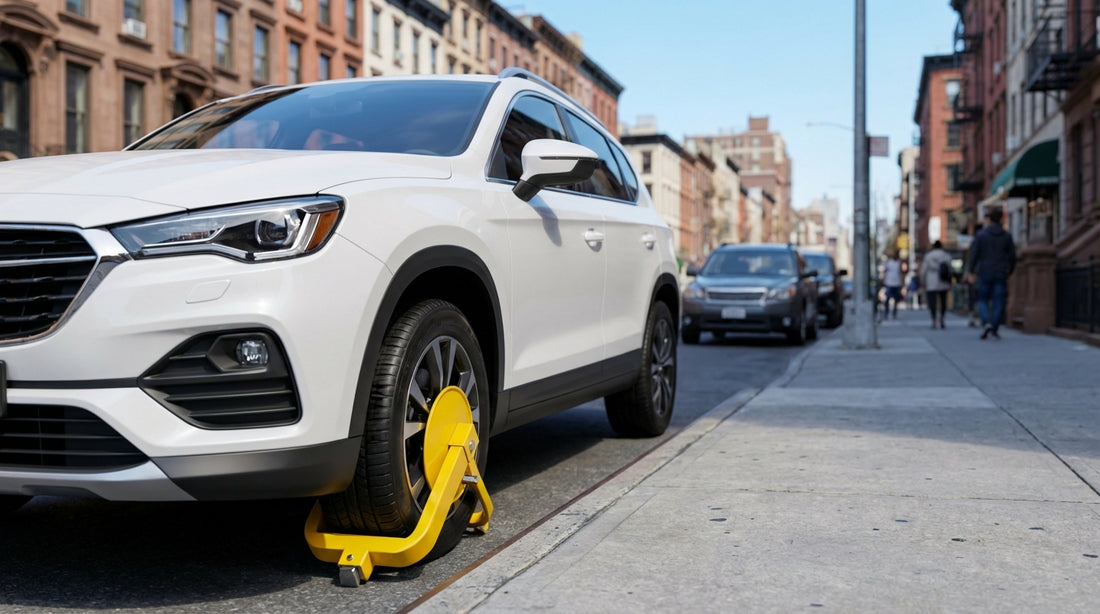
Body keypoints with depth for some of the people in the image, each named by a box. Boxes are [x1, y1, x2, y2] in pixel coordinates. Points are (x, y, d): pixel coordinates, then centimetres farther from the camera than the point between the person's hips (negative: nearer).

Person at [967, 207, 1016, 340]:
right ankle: (995, 330, 3)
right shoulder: (1007, 236, 2)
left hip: (984, 274, -1)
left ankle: (986, 323, -13)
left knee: (983, 300, 9)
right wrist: (1009, 272, 17)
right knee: (998, 302, 4)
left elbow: (974, 254, -7)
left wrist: (971, 273, 0)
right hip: (1001, 274, 1)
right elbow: (1012, 256, 4)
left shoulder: (981, 235, -4)